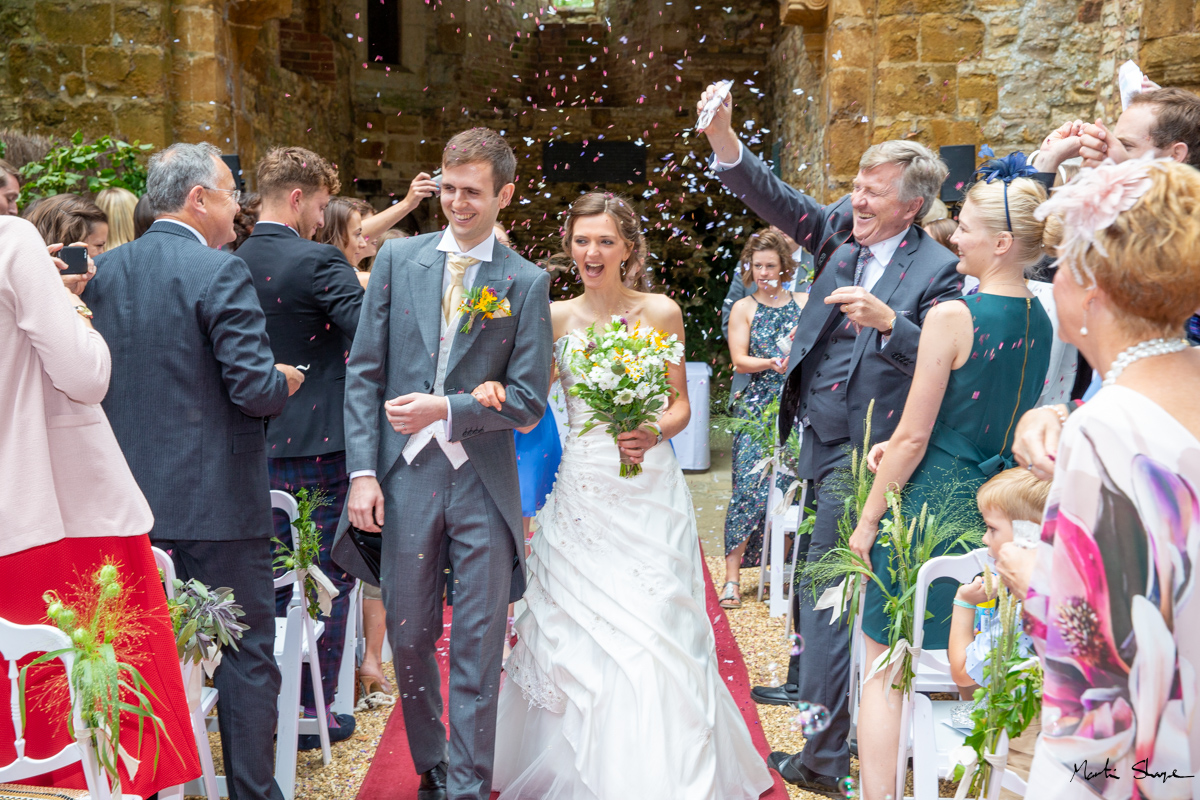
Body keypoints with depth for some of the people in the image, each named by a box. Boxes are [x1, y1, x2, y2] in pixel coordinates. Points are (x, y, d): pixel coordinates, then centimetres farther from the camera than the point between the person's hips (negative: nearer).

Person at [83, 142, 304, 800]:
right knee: (246, 652, 6)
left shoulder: (105, 270, 5)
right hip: (216, 498, -6)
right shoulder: (221, 273, -14)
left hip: (130, 498, 6)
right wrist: (285, 381, 1)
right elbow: (255, 389, -19)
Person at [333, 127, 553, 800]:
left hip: (483, 486, -2)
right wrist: (363, 470, -4)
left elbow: (528, 402, -3)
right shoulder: (398, 259, 6)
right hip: (404, 475, 2)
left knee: (478, 649, 4)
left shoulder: (527, 282, 0)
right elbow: (364, 373, 4)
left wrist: (447, 409, -16)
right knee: (409, 641, 12)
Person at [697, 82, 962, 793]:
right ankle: (809, 682, 43)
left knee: (826, 584, -6)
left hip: (861, 448, -7)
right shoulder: (842, 230, 6)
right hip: (816, 436, 7)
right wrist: (723, 136, -14)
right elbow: (778, 200, -1)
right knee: (812, 571, 22)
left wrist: (888, 321, -32)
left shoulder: (936, 270, -11)